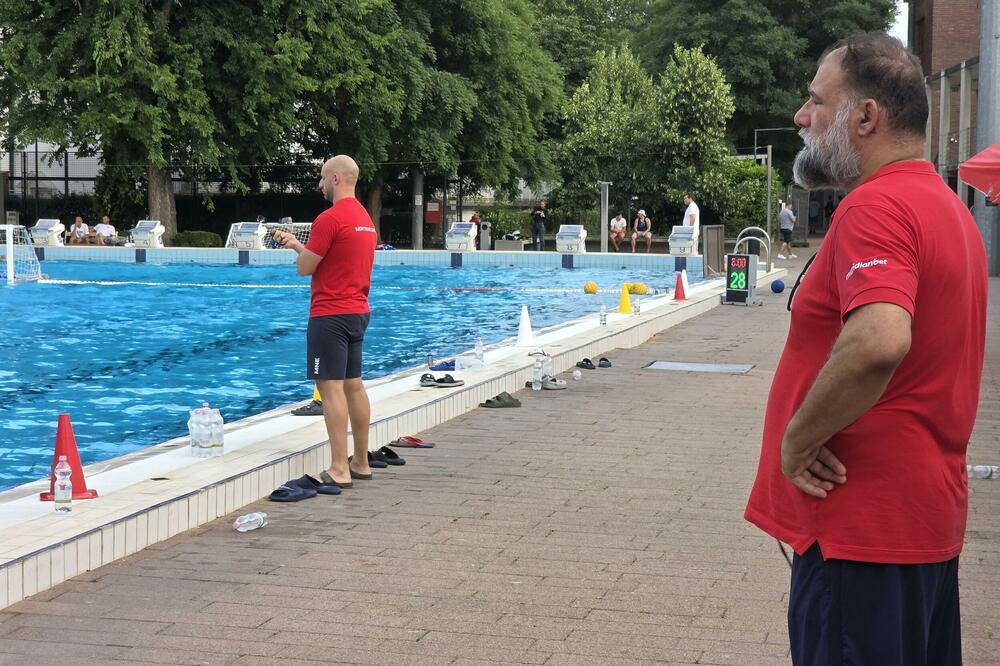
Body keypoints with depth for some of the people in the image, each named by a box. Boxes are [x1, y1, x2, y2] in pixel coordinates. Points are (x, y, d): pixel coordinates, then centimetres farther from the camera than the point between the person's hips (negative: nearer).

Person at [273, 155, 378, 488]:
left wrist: (298, 251, 9)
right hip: (358, 312, 10)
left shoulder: (330, 218, -15)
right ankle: (361, 463, 20)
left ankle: (339, 470, -12)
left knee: (331, 387, -9)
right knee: (353, 385, 14)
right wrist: (294, 243, 24)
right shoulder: (365, 218, 14)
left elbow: (304, 268, -12)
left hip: (331, 314, -10)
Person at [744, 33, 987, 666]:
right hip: (929, 516, 10)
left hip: (863, 524, -10)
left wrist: (796, 439, -21)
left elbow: (877, 344, -35)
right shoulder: (949, 207, 15)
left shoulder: (876, 206, -18)